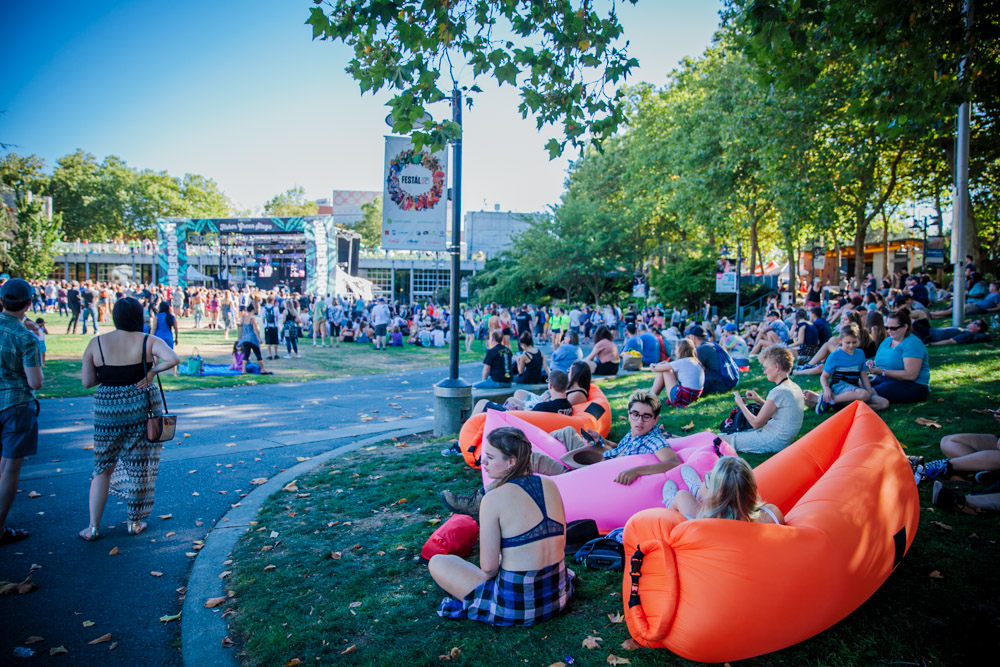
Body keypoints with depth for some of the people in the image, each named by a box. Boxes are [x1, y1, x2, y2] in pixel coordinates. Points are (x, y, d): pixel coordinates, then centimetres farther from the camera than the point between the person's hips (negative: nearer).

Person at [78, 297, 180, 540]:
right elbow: (174, 359, -24)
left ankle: (93, 527, 15)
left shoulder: (96, 343, -2)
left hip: (107, 409, 2)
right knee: (138, 465, 11)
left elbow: (87, 382, -1)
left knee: (103, 466, 16)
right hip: (142, 406, -1)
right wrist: (152, 371, -10)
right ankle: (134, 522, 21)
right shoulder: (149, 341, -8)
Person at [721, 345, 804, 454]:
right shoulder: (794, 387, 5)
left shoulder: (779, 392, -24)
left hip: (772, 441, -10)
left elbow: (756, 423, -18)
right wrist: (759, 401, 8)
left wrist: (741, 404, -4)